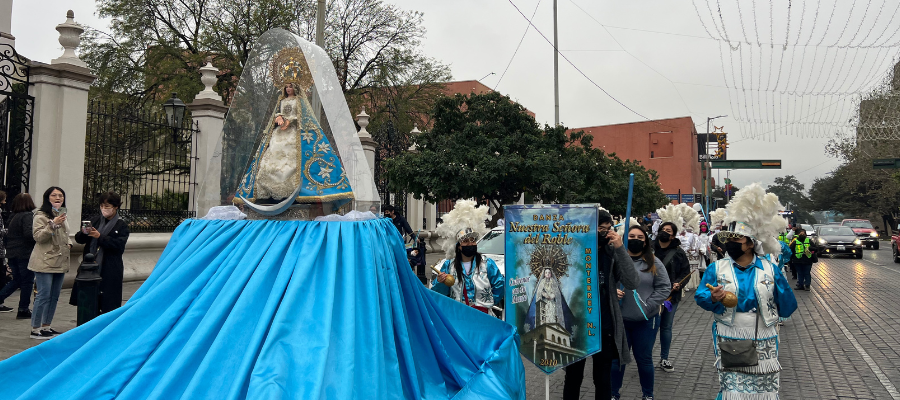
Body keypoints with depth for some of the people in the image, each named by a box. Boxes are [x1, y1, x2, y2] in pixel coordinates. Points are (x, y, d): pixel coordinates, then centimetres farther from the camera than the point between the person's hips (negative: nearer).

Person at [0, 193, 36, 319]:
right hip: (25, 254, -8)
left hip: (12, 253, 8)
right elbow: (28, 233, -24)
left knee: (17, 280, 19)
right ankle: (23, 310, 7)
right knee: (27, 282, 2)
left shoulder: (13, 217, 12)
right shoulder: (27, 216, -14)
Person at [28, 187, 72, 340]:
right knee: (44, 295, -8)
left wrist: (69, 243, 12)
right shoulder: (41, 215, -7)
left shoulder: (62, 215, 19)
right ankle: (35, 329, 0)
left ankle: (46, 326, 21)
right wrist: (52, 224, -28)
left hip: (60, 262, 8)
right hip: (45, 262, -8)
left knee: (54, 296, 11)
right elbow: (38, 237, -17)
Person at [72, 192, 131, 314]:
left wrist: (100, 237, -20)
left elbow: (119, 244, -14)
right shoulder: (95, 220, 13)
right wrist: (84, 233, -11)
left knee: (108, 304, -1)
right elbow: (79, 239, 11)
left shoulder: (122, 226, -1)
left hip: (110, 270, -5)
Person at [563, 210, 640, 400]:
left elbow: (632, 283, -14)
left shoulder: (613, 254, -2)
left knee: (603, 380, 14)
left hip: (605, 328, 2)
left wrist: (620, 248, -19)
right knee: (573, 377, 13)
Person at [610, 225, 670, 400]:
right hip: (618, 320, 0)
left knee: (644, 359, 13)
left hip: (646, 321, 0)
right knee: (616, 358, 11)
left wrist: (647, 306, -11)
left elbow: (664, 287, -1)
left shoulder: (654, 263, 0)